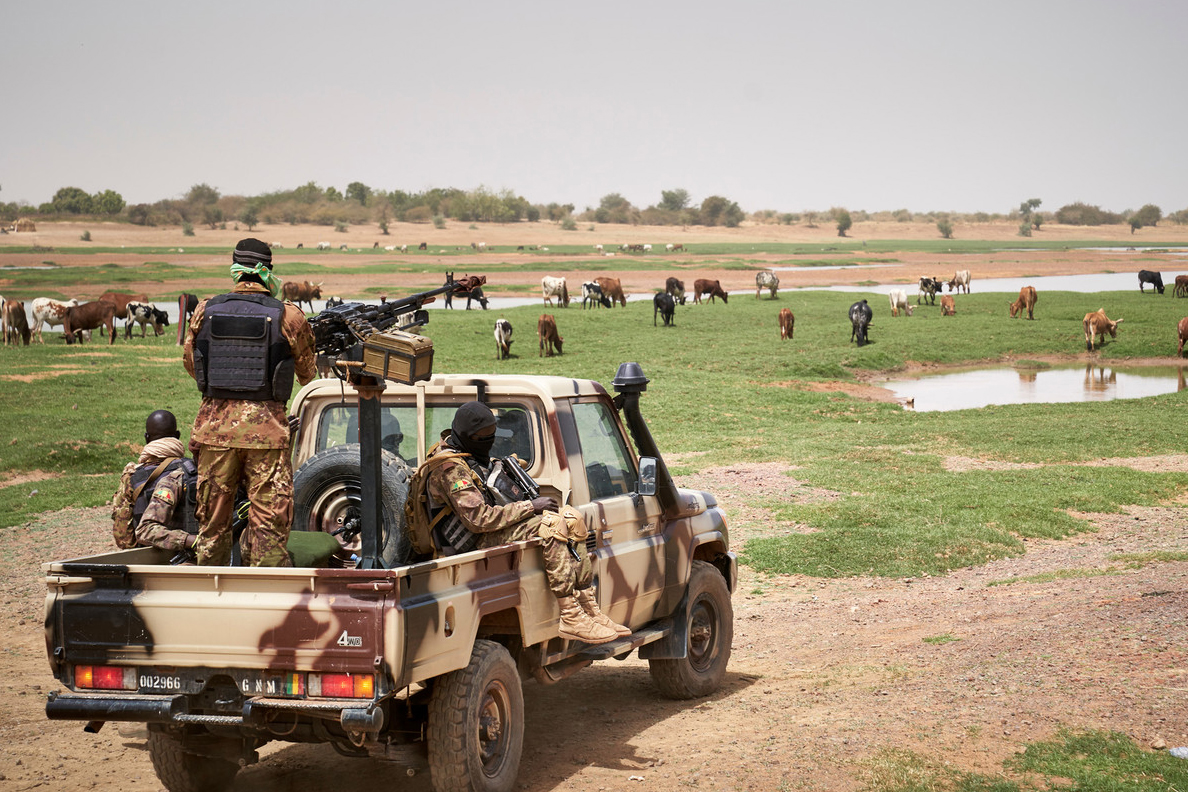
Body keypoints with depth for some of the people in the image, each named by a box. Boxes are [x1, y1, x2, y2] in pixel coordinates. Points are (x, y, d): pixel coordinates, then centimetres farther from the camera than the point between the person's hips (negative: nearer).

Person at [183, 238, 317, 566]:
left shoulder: (205, 311, 2)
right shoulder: (288, 316, -5)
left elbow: (191, 364, 15)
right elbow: (307, 374, 8)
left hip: (215, 425, 3)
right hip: (266, 426, -3)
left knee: (212, 520, 14)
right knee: (269, 521, 2)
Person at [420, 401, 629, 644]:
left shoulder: (469, 455, 16)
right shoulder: (450, 468, -18)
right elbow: (479, 519, -25)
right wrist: (530, 506, -20)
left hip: (493, 528, 11)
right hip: (478, 540, -11)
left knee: (572, 519, 1)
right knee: (552, 525, -28)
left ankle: (589, 610, -4)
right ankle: (571, 619, -30)